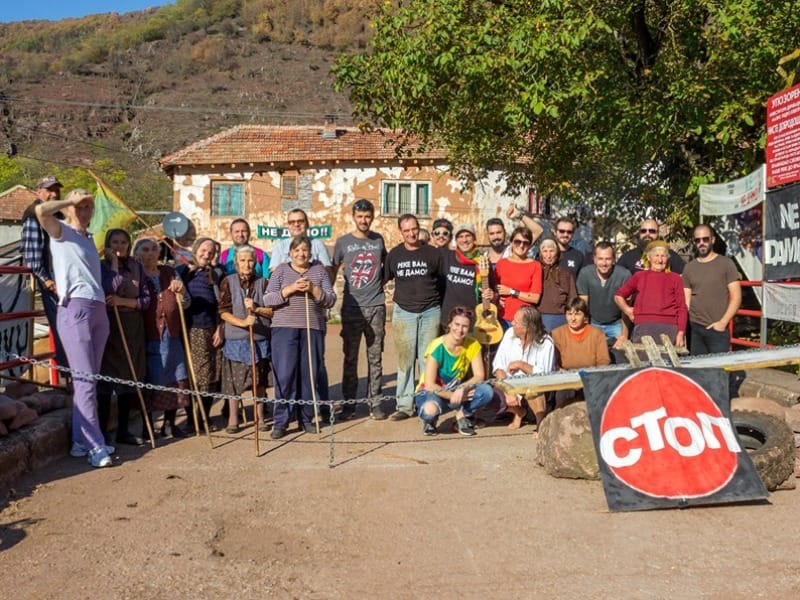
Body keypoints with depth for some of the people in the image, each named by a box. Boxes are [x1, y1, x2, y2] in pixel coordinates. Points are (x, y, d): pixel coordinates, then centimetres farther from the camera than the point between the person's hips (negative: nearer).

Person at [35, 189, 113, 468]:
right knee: (84, 380, -8)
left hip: (99, 310, 7)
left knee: (90, 380, 8)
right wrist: (70, 200, -4)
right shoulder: (62, 231, 4)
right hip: (75, 309, -7)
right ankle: (96, 446, -6)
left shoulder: (88, 238, 22)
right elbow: (40, 210, -16)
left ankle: (81, 441, 15)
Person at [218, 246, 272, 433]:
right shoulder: (228, 282, 2)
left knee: (259, 379, 8)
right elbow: (223, 312, -5)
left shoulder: (263, 283, 6)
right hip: (235, 339, -1)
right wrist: (242, 322, -19)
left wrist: (256, 308, -12)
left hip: (259, 338, 2)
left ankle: (259, 417, 19)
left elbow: (273, 310, 4)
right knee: (234, 378, 2)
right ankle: (233, 419, 13)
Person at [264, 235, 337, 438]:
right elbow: (267, 300, -2)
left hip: (313, 329, 1)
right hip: (285, 329, -1)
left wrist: (313, 289, -13)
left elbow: (331, 300, 3)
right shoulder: (281, 270, 8)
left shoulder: (319, 270, 11)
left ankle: (306, 419, 16)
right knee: (284, 375, -4)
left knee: (310, 375, 4)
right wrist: (290, 289, -14)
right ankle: (281, 422, 4)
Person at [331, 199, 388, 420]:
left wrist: (380, 285, 11)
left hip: (376, 306, 1)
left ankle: (375, 403, 13)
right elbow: (333, 270, 12)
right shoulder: (343, 242, 4)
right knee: (350, 357, 4)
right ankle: (349, 403, 14)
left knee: (375, 357, 5)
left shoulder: (378, 240, 8)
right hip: (351, 307, -1)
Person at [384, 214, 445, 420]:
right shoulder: (394, 255, 6)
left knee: (428, 359, 2)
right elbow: (383, 279, 14)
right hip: (403, 312, 1)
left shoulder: (433, 253, 2)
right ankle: (404, 405, 8)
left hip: (430, 312, -1)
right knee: (405, 360, 2)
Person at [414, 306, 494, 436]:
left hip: (456, 391, 4)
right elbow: (429, 385, -21)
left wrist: (463, 388, -28)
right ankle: (430, 420, -2)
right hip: (432, 391, -4)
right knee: (430, 409, -39)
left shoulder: (473, 345, -8)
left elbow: (479, 375, -10)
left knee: (487, 391, -23)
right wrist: (453, 396, -23)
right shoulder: (437, 347, -21)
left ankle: (462, 415, 3)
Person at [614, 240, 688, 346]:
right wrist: (628, 310, 6)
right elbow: (618, 295, 22)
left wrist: (681, 333, -1)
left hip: (668, 328, -1)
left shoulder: (675, 278, 13)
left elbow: (682, 308, 8)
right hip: (643, 327, 1)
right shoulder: (639, 276, 16)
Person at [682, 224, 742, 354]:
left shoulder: (726, 264, 1)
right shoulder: (689, 268, 11)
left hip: (718, 329, -3)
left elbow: (736, 297, -2)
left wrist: (723, 322, -12)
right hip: (695, 329, 3)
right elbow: (686, 301, 11)